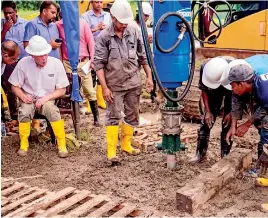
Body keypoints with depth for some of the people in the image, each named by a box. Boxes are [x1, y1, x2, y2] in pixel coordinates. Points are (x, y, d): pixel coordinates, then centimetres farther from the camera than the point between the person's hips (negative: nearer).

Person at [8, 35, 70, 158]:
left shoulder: (56, 63, -12)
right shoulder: (23, 63, -12)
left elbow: (62, 90, -5)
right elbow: (15, 87, 0)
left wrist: (46, 98, -19)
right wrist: (23, 96, -21)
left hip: (48, 99, 0)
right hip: (29, 98, 0)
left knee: (53, 111, -32)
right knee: (24, 112, -31)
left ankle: (62, 145, -15)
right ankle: (23, 145, -8)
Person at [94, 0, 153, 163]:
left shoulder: (135, 33, 0)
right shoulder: (104, 37, -8)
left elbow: (144, 56, 9)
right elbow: (99, 64, -9)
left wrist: (149, 77, 6)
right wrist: (105, 87, -13)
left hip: (133, 83, 4)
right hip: (114, 85, -3)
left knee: (132, 115, 13)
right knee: (113, 116, -1)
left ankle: (126, 144, 29)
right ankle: (111, 151, 4)